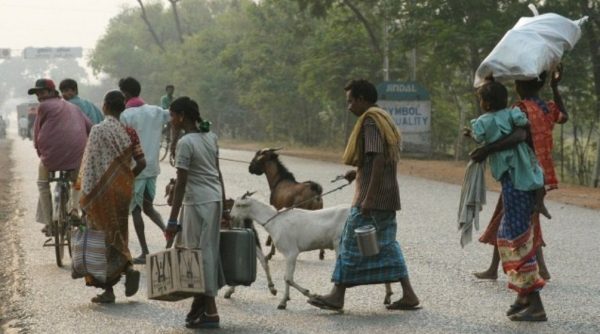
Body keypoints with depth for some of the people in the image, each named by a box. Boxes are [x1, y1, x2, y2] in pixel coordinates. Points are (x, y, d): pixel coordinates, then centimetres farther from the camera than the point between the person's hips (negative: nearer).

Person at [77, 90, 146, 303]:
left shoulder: (98, 130, -12)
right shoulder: (129, 131, 1)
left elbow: (90, 164, -14)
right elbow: (141, 163, 0)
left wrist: (86, 195, -11)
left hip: (102, 190, -4)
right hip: (123, 190, 5)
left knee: (102, 236, 4)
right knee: (117, 235, 20)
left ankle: (108, 290, 5)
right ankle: (128, 268, -3)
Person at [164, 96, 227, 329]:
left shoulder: (185, 143, -14)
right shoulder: (210, 137, 9)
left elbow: (181, 183, -17)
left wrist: (172, 220, -15)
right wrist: (223, 206, 20)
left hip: (198, 203, -8)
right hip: (215, 199, 8)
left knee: (201, 253, -2)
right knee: (207, 251, 14)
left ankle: (210, 311, 1)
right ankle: (201, 301, 21)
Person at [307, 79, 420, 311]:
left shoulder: (370, 121, -13)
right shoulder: (383, 118, 17)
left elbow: (379, 159, -22)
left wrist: (369, 197, -24)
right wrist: (358, 172, 17)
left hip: (373, 196, -9)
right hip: (387, 196, 9)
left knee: (352, 242, -2)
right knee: (386, 244, 10)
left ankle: (337, 295, 4)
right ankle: (408, 295, 7)